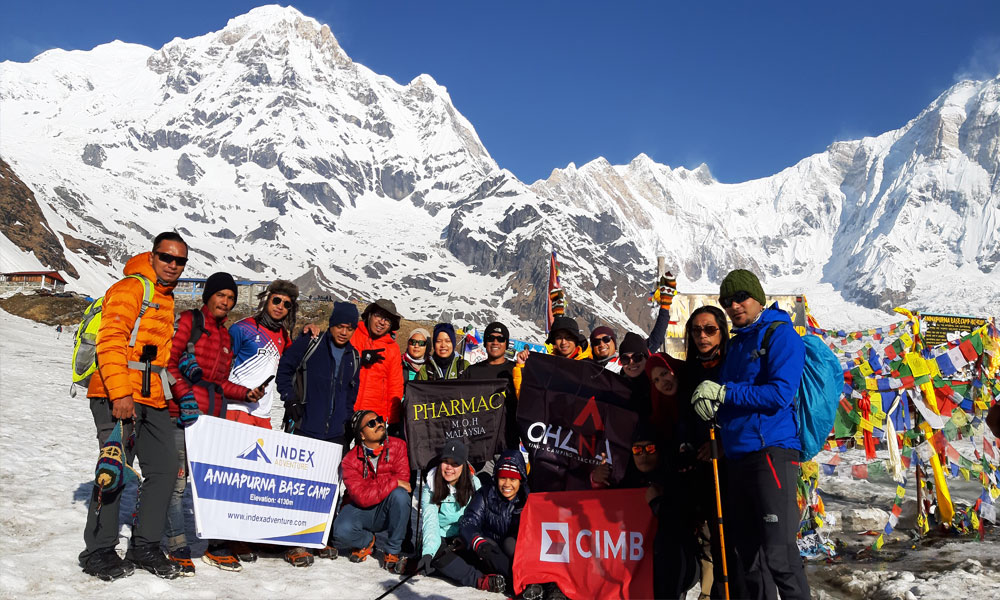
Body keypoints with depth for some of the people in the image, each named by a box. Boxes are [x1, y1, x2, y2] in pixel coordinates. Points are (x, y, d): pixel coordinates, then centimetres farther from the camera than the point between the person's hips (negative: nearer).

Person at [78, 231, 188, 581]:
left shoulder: (167, 300, 21)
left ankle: (144, 546, 16)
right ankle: (99, 552, 8)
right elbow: (110, 342, -17)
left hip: (152, 400, 9)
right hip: (117, 397, -8)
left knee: (165, 469, 6)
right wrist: (120, 392, -23)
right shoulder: (131, 289, -6)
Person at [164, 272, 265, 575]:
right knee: (177, 481, -4)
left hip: (214, 418, 7)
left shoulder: (225, 336, 20)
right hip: (184, 414, -6)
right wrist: (185, 396, -17)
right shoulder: (189, 321, 1)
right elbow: (169, 362, -8)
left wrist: (246, 393, 6)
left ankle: (215, 547, 17)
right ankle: (178, 549, 6)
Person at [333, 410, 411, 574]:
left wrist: (373, 485, -19)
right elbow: (363, 498, -24)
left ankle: (391, 552, -15)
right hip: (360, 510, -1)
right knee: (341, 531, -32)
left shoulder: (398, 446, -8)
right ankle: (369, 541, 5)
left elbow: (403, 478, -16)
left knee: (400, 495, -32)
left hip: (388, 511, 1)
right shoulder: (350, 460, -14)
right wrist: (393, 482, -25)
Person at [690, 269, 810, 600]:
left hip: (771, 451, -8)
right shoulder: (735, 344, 20)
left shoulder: (780, 334, -3)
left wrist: (724, 392, -12)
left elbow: (780, 394, -14)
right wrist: (711, 403, 2)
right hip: (736, 457, 8)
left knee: (778, 553, -10)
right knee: (747, 554, 12)